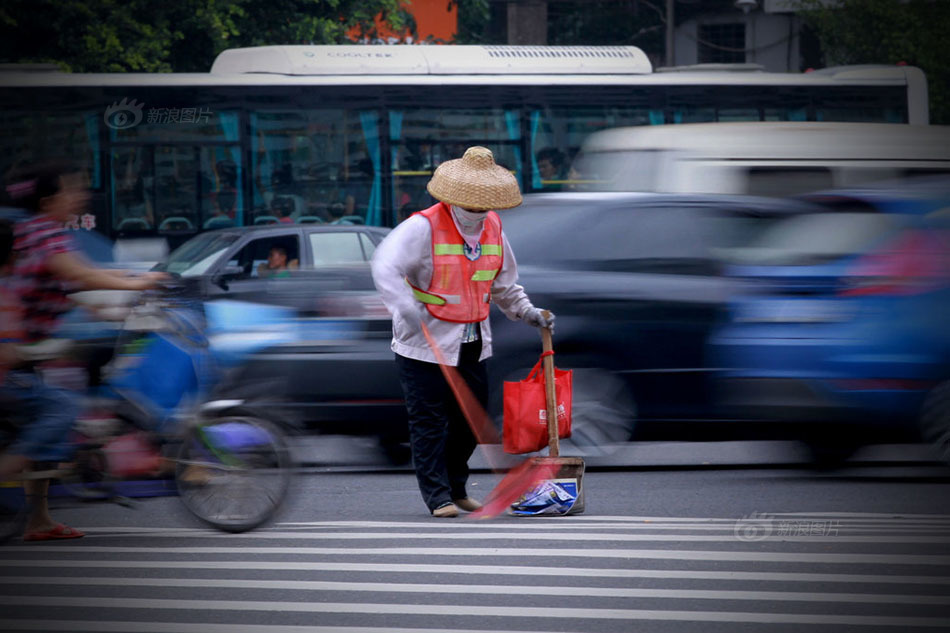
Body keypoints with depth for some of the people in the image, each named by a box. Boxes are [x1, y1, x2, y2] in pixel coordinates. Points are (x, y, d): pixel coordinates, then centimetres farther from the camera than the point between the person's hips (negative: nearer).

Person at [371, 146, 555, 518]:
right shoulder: (424, 227, -16)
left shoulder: (493, 228, 6)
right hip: (426, 343, -6)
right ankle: (438, 497, -1)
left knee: (471, 417, 10)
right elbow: (386, 267, -29)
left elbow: (503, 283, 21)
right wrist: (406, 307, -41)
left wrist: (527, 312, 8)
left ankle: (457, 489, 25)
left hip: (472, 343, 6)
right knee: (429, 421, -5)